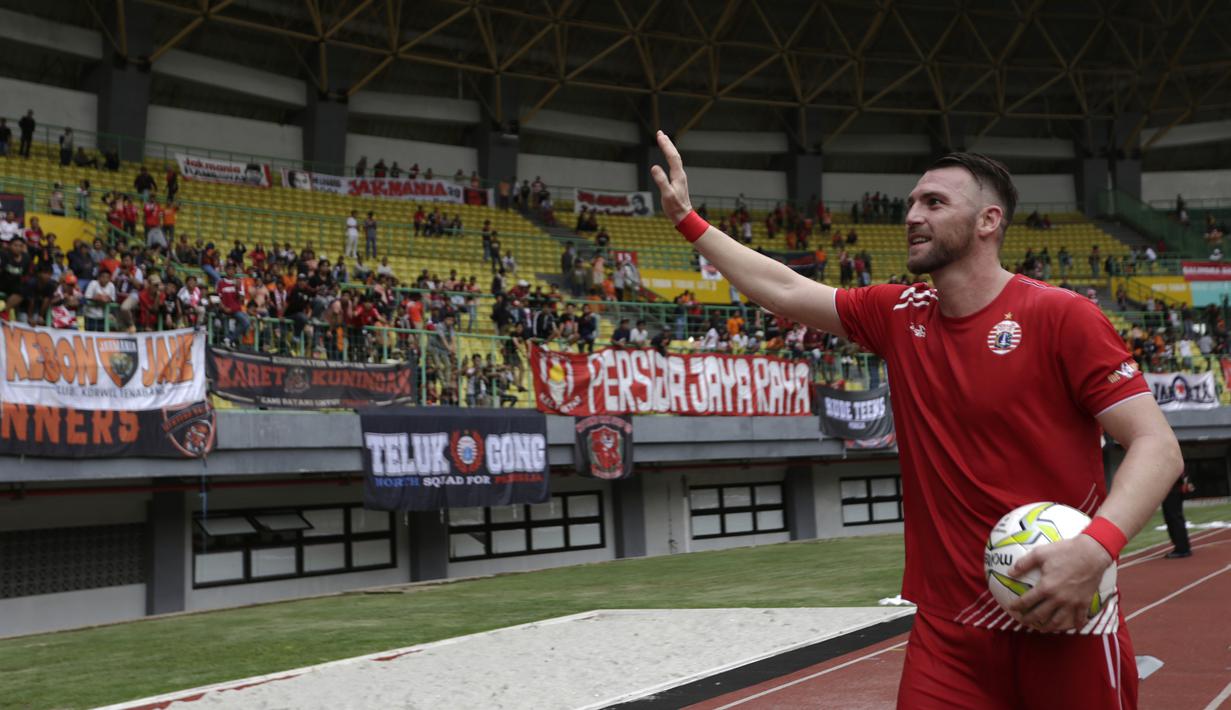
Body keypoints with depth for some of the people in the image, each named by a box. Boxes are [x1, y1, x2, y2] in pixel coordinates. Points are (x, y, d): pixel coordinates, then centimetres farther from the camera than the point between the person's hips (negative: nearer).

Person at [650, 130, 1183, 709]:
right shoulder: (898, 315, 6)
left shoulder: (1060, 316, -9)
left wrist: (1097, 545, -27)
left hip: (1064, 621, -4)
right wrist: (688, 220, 14)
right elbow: (784, 290, 14)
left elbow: (1157, 445, -11)